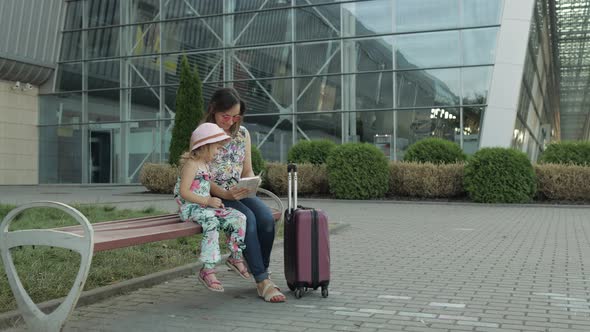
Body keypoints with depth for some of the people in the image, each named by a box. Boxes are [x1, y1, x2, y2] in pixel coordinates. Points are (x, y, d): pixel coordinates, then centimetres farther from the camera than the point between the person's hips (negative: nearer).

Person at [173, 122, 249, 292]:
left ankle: (236, 258, 8)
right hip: (190, 208, -9)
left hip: (205, 206, 9)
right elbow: (184, 192, -18)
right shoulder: (191, 164, -10)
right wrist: (207, 201, -21)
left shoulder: (205, 164, 18)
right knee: (211, 221, -38)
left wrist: (213, 201, 9)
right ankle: (208, 270, -34)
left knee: (238, 217, -6)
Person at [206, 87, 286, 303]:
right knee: (247, 218, -32)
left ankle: (261, 271, -9)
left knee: (266, 218, -25)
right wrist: (225, 194, -24)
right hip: (213, 196, -5)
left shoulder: (243, 134, 11)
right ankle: (262, 281, -28)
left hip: (240, 194, 5)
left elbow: (248, 170, 13)